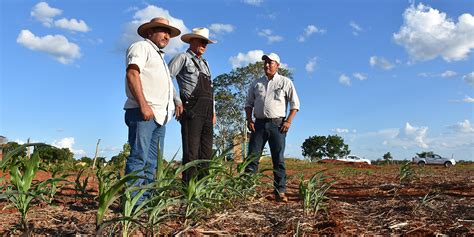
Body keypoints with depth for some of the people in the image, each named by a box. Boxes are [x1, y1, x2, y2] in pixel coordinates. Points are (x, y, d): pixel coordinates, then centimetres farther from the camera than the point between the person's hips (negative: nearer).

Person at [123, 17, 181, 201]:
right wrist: (143, 105, -21)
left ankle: (146, 199, 10)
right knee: (139, 157, -12)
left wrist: (176, 102, 18)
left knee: (152, 161, 6)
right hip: (142, 112, -9)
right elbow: (132, 74, -13)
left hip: (159, 115, 9)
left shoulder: (159, 56, 30)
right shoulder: (141, 47, 3)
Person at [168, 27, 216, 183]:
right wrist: (177, 102, -13)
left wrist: (213, 112, 18)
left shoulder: (205, 63, 26)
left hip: (207, 112, 7)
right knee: (191, 152, -10)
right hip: (192, 110, -7)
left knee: (206, 152, 6)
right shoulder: (183, 58, 4)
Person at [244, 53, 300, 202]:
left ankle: (280, 192, 1)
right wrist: (249, 120, 1)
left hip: (277, 124, -2)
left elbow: (295, 104, 4)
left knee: (278, 159, -2)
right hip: (259, 123, 3)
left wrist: (288, 121, -8)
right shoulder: (256, 83, 16)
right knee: (252, 157, -3)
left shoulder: (285, 82, 7)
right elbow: (249, 103, 16)